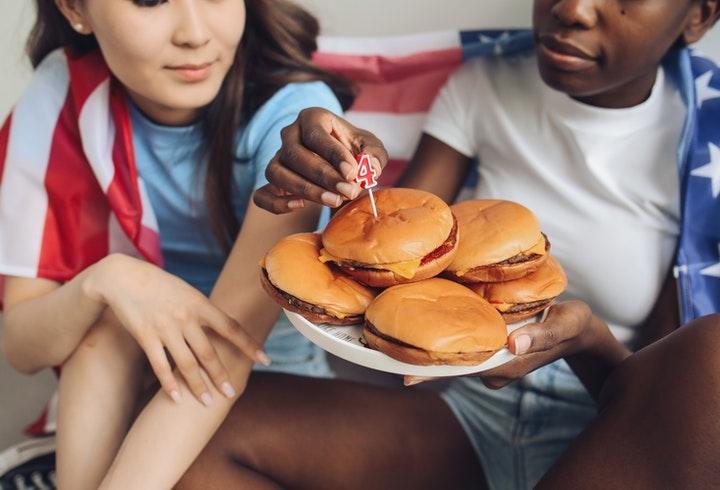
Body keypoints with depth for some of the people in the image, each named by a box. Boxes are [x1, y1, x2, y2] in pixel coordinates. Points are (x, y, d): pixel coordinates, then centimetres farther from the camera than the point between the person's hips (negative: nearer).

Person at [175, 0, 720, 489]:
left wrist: (592, 345, -27)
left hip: (603, 441, -1)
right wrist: (359, 186, -22)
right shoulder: (484, 88, 0)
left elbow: (662, 387, -6)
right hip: (467, 412, 2)